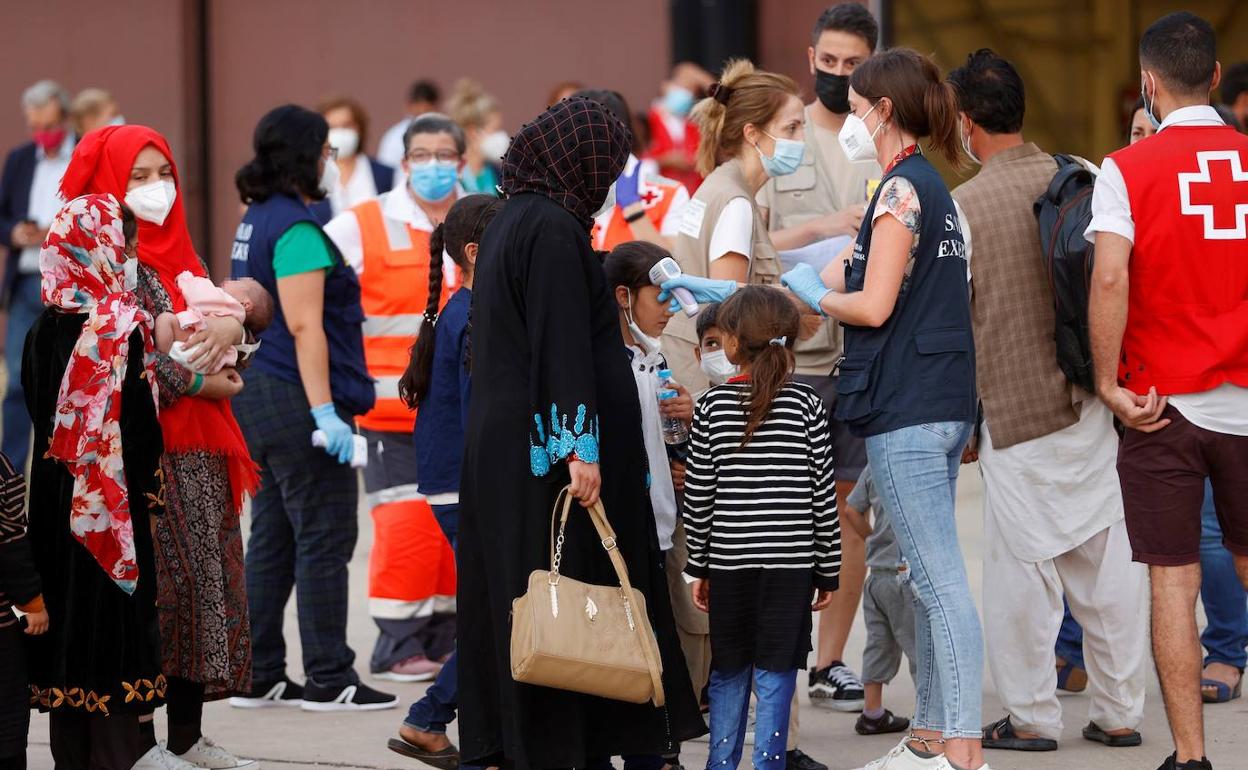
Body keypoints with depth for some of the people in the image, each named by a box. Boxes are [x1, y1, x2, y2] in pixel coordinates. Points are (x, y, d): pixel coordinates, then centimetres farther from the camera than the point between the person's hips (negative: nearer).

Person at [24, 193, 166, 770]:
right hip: (113, 499, -6)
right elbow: (139, 418, -16)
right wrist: (149, 488, -7)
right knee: (112, 609, 0)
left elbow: (36, 409, 9)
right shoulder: (124, 326, -14)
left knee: (66, 604, 11)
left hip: (54, 491, 6)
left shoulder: (44, 327, 3)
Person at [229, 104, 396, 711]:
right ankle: (328, 679, 1)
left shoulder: (255, 222, 13)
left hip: (258, 397, 10)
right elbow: (304, 326, -21)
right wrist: (325, 411, -23)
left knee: (271, 540, 13)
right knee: (323, 540, -3)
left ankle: (257, 677, 16)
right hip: (294, 399, -10)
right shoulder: (296, 229, -16)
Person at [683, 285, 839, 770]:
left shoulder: (712, 406, -2)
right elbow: (823, 495, -1)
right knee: (775, 674, 2)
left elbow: (698, 495, 0)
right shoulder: (806, 405, -2)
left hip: (729, 563, 1)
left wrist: (699, 565, 10)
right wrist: (828, 570, 7)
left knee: (728, 672, 13)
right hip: (791, 564, -1)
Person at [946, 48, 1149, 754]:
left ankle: (1032, 717, 9)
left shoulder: (962, 207, -9)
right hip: (1094, 404, 5)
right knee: (1109, 561, 9)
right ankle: (1120, 713, 14)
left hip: (1018, 414, -4)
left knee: (1024, 567, 4)